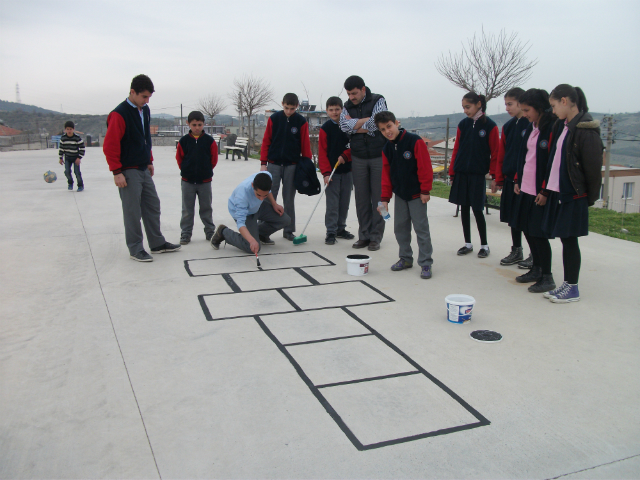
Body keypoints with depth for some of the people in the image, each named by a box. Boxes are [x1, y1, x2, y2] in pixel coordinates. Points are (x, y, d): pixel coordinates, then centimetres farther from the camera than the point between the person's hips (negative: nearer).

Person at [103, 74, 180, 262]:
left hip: (144, 169, 8)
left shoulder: (145, 110, 9)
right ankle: (135, 249, 11)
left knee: (153, 206, 14)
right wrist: (117, 172, -19)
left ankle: (157, 243, 26)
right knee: (132, 211, 0)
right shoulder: (119, 114, -16)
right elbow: (109, 145, -17)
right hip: (129, 171, -8)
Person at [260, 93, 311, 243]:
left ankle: (289, 230, 18)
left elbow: (305, 145, 2)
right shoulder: (274, 119, 0)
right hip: (274, 164, 0)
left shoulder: (301, 122, -1)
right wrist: (263, 163, -3)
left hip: (292, 165, 0)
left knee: (289, 199, 8)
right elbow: (266, 142, 2)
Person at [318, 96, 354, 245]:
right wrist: (326, 172, -12)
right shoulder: (325, 128, -3)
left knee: (345, 202, 10)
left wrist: (345, 156, -11)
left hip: (347, 170, 3)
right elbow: (322, 152, -5)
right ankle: (331, 232, 4)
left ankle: (341, 229, 23)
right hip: (332, 171, -3)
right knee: (332, 203, -4)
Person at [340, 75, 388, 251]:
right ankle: (364, 235, 14)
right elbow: (344, 126, -10)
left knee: (378, 197, 0)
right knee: (361, 197, 5)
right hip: (358, 157, 4)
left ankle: (376, 237, 7)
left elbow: (375, 125, -17)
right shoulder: (348, 107, 10)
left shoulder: (378, 101, -1)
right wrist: (366, 120, -14)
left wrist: (354, 126, -6)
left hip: (378, 156, -3)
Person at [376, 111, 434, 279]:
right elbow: (386, 174, 7)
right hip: (399, 194, 6)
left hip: (417, 195, -6)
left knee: (421, 228, -2)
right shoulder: (387, 149, 3)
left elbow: (425, 167, -14)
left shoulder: (415, 141, -15)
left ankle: (426, 263, 5)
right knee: (400, 227, 10)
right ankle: (405, 258, 25)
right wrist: (385, 198, 4)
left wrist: (425, 190, -13)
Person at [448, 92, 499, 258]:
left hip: (478, 174, -4)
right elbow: (456, 149, 9)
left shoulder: (490, 125, -5)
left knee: (477, 209, -2)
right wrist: (452, 172, 5)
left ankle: (484, 245, 12)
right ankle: (468, 243, 20)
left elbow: (495, 153, -4)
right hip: (462, 173, 4)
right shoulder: (463, 124, 7)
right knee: (464, 208, 8)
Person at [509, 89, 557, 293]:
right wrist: (517, 180, 15)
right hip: (525, 189, 8)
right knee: (527, 230, 14)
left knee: (538, 233, -3)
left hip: (540, 192, -8)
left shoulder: (552, 129, -15)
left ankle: (547, 277, 10)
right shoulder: (530, 128, 11)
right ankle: (536, 269, 29)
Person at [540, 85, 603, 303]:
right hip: (558, 192, 8)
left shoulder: (585, 130, -15)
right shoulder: (562, 126, 11)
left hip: (573, 195, -8)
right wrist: (547, 189, 8)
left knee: (569, 239, 0)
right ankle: (567, 284, 22)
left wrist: (591, 197, -7)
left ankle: (572, 288, 11)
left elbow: (593, 168, -13)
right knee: (564, 238, 12)